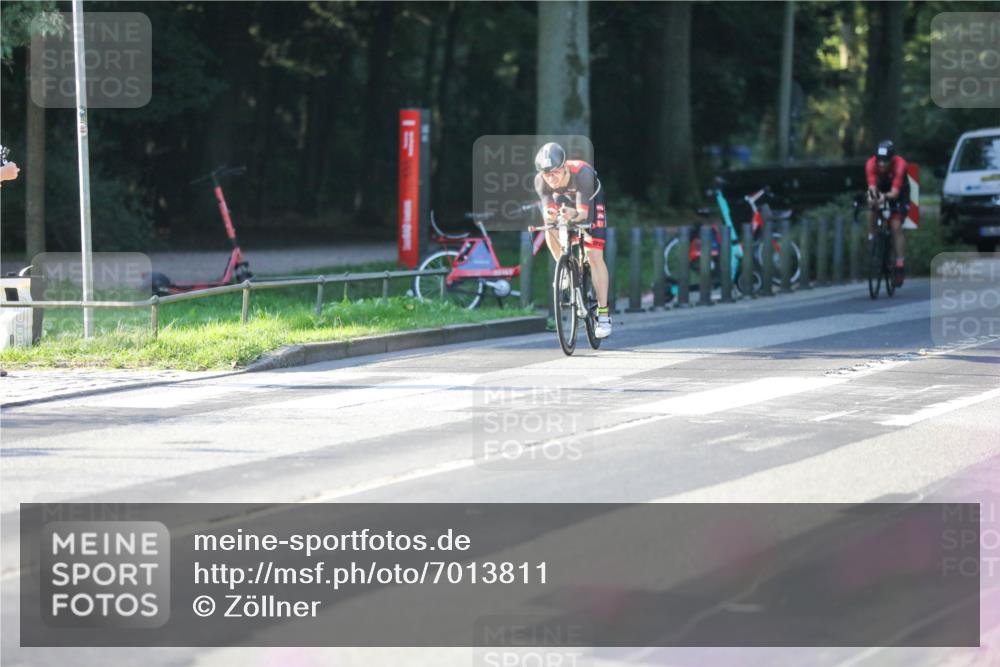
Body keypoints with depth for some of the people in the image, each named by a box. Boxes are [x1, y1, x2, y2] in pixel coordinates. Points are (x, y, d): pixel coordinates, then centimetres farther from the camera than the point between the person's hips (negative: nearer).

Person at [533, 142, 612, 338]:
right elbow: (548, 210, -30)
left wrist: (574, 214, -62)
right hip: (565, 199, 4)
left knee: (594, 256, -14)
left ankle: (603, 314, -12)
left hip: (591, 201, -4)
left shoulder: (582, 173, -41)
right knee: (550, 227, -26)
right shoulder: (541, 181, -31)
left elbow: (583, 212, -40)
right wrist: (549, 215, -54)